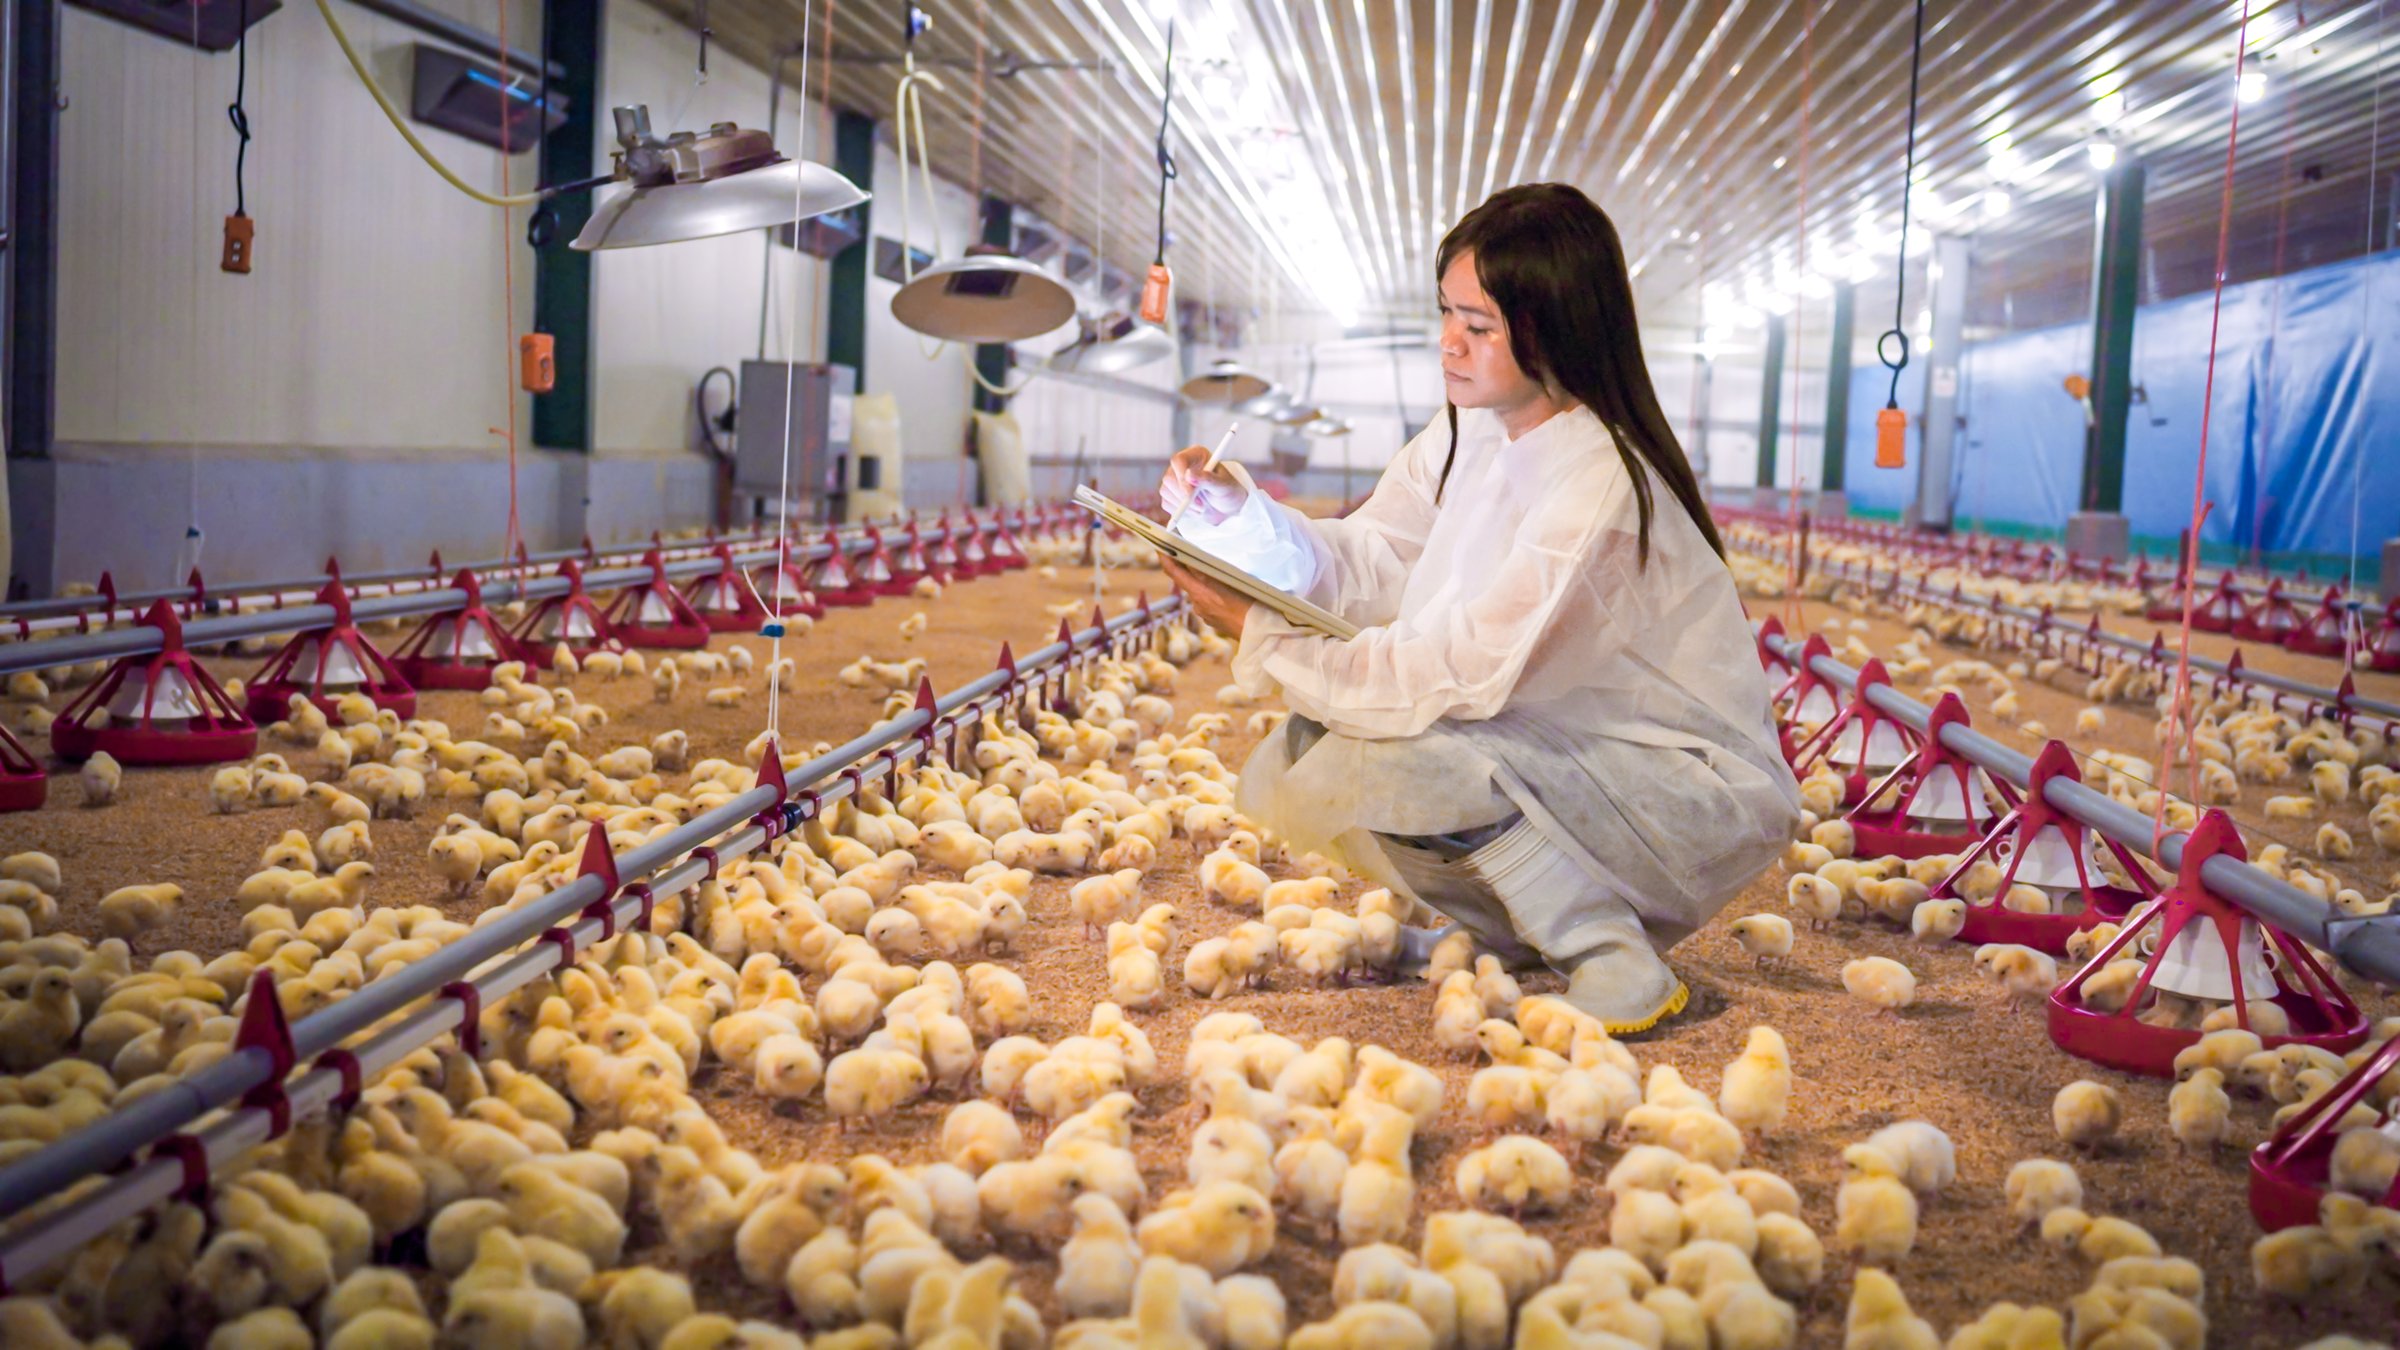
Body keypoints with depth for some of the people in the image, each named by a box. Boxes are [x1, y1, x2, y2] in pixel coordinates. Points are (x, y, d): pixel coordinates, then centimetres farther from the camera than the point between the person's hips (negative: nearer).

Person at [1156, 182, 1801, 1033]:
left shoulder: (1600, 483, -26)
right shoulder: (1472, 434, 1)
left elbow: (1466, 673, -28)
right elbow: (1364, 564, 1)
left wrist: (1262, 636, -25)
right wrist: (1241, 515, -15)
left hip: (1699, 795, -8)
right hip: (1562, 750, 8)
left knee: (1392, 765, -29)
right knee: (1291, 765, -4)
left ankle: (1616, 968, -11)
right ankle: (1518, 933, 9)